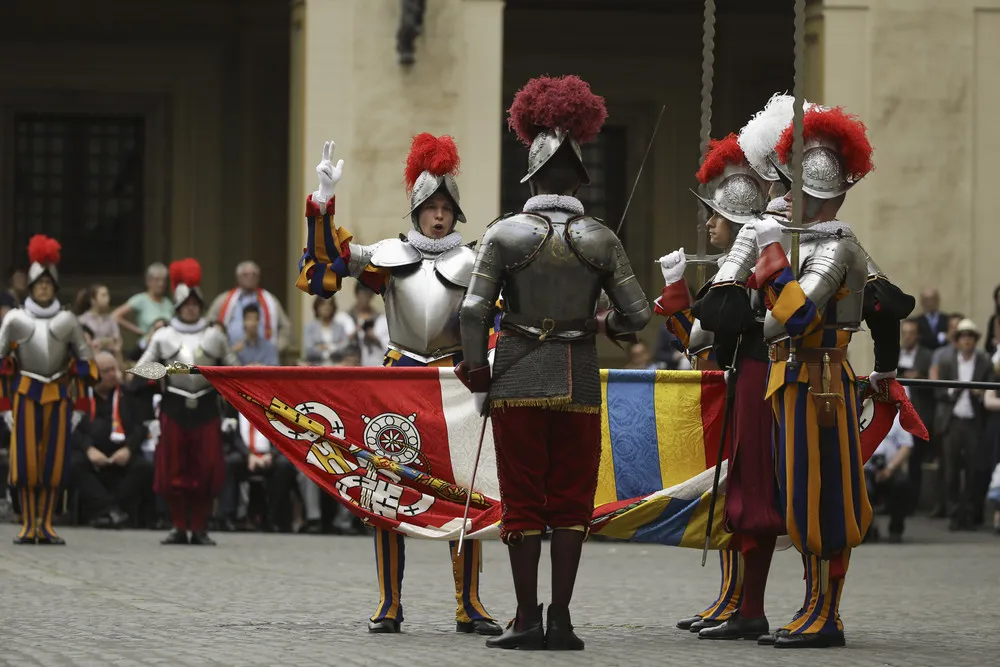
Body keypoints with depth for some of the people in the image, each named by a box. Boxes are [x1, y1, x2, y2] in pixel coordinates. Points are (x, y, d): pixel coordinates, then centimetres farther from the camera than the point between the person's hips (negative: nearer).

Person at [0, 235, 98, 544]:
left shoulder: (67, 321, 6)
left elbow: (85, 363, 10)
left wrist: (79, 406, 6)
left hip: (59, 396, 1)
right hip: (26, 394, -1)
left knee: (54, 461, 1)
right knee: (25, 461, -5)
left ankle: (46, 526, 8)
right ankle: (28, 525, 2)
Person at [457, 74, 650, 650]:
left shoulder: (506, 234, -3)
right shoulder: (600, 239, 0)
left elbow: (474, 312, -6)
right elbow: (638, 315, 1)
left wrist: (478, 381, 4)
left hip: (518, 378, -1)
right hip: (579, 381, 1)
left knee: (523, 500, 4)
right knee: (571, 500, 7)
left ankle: (528, 619, 3)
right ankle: (561, 619, 3)